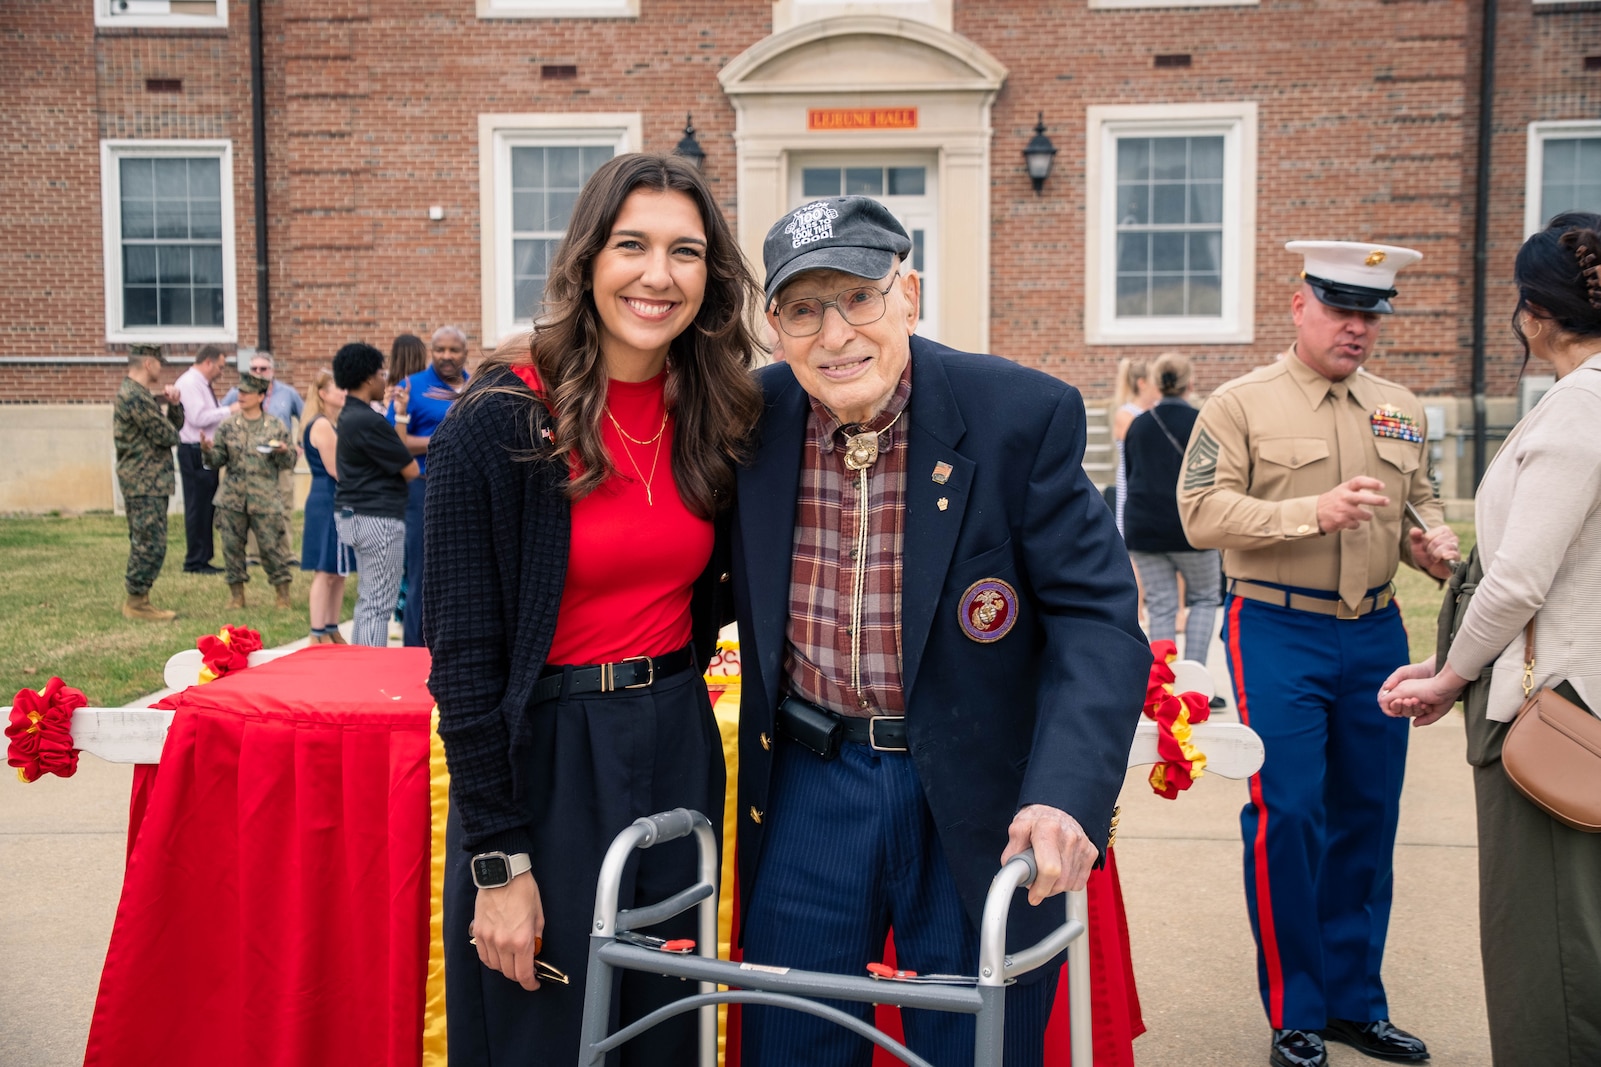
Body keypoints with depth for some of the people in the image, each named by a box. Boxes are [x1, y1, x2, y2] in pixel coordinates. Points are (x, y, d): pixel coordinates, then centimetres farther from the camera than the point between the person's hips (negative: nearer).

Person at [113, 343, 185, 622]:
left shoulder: (141, 394, 17)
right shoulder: (135, 396, -17)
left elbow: (176, 425, 19)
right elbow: (167, 436, -18)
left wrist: (173, 403, 2)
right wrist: (169, 427, 5)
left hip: (149, 482, 11)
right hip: (145, 483, -11)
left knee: (144, 544, 14)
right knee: (151, 545, -8)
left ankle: (137, 600, 20)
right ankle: (137, 603, -3)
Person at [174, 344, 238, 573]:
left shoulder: (202, 384, 18)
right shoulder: (189, 383, -13)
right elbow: (198, 417, -22)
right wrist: (229, 410, -15)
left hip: (207, 452, 10)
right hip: (194, 453, -10)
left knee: (206, 506, 13)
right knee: (197, 507, -5)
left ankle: (203, 559, 20)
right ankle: (194, 562, 2)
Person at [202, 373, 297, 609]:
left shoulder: (276, 427, 2)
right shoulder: (227, 426, 6)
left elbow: (289, 463, 5)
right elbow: (217, 461, 7)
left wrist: (284, 452, -16)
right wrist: (208, 450, -14)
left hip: (265, 499, -2)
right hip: (232, 498, 2)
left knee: (272, 545, -2)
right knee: (232, 545, 6)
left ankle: (283, 594, 10)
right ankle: (236, 593, 18)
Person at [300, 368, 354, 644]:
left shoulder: (335, 424, 16)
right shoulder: (322, 425, -13)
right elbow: (336, 470, -18)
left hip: (337, 502, 10)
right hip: (327, 502, -10)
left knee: (338, 572, 13)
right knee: (325, 572, -5)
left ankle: (332, 631, 20)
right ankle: (318, 635, 0)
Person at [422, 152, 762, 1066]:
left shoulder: (716, 416, 1)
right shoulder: (500, 419, -14)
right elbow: (463, 653, -13)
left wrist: (666, 687, 1)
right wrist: (499, 861, -13)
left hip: (676, 751, 5)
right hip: (544, 759, -4)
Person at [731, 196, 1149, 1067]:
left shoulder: (1024, 416, -13)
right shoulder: (754, 417, -4)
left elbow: (1097, 619, -15)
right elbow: (717, 584, 11)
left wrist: (1065, 793, -29)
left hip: (981, 800, -2)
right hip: (806, 786, 3)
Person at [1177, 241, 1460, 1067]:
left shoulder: (1400, 410, 13)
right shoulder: (1240, 404, -4)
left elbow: (1421, 501, 25)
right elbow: (1202, 514, -14)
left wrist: (1431, 542, 2)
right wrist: (1314, 512, -23)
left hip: (1376, 631, 6)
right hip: (1278, 634, -5)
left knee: (1368, 817, 11)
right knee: (1286, 817, -5)